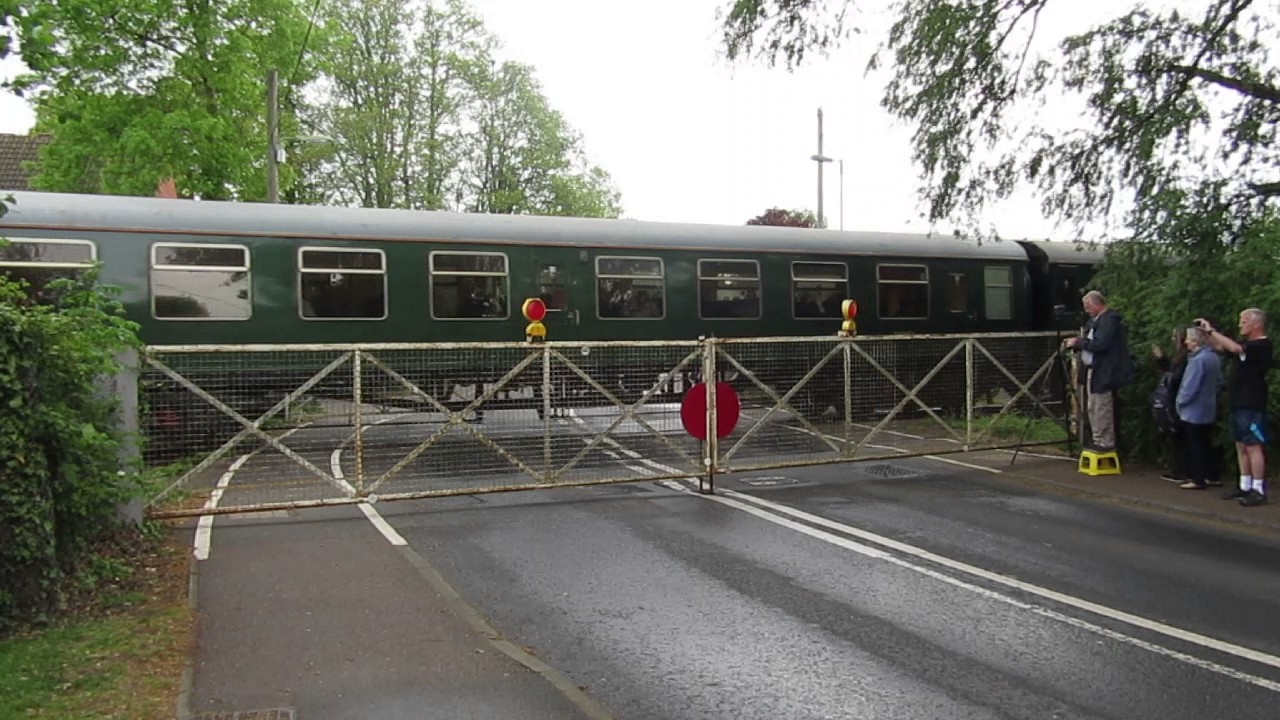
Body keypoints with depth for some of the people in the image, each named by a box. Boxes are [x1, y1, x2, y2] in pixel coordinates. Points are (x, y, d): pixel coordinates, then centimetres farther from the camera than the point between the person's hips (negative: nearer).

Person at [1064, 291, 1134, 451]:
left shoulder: (1109, 319, -15)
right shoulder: (1096, 319, 16)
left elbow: (1099, 344, -25)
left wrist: (1078, 342, -16)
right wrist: (1074, 343, 4)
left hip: (1104, 373, -10)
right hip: (1094, 370, 10)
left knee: (1102, 410, -5)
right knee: (1093, 409, 14)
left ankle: (1106, 443, 1)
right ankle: (1099, 441, 22)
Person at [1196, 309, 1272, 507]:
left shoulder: (1263, 345, -12)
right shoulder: (1245, 343, 16)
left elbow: (1234, 348, -27)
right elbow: (1219, 346, 24)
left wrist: (1212, 330, -20)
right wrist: (1206, 332, 8)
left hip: (1252, 406, -9)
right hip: (1238, 404, 9)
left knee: (1252, 446, -9)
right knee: (1241, 446, 11)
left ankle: (1259, 490, -7)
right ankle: (1245, 486, 16)